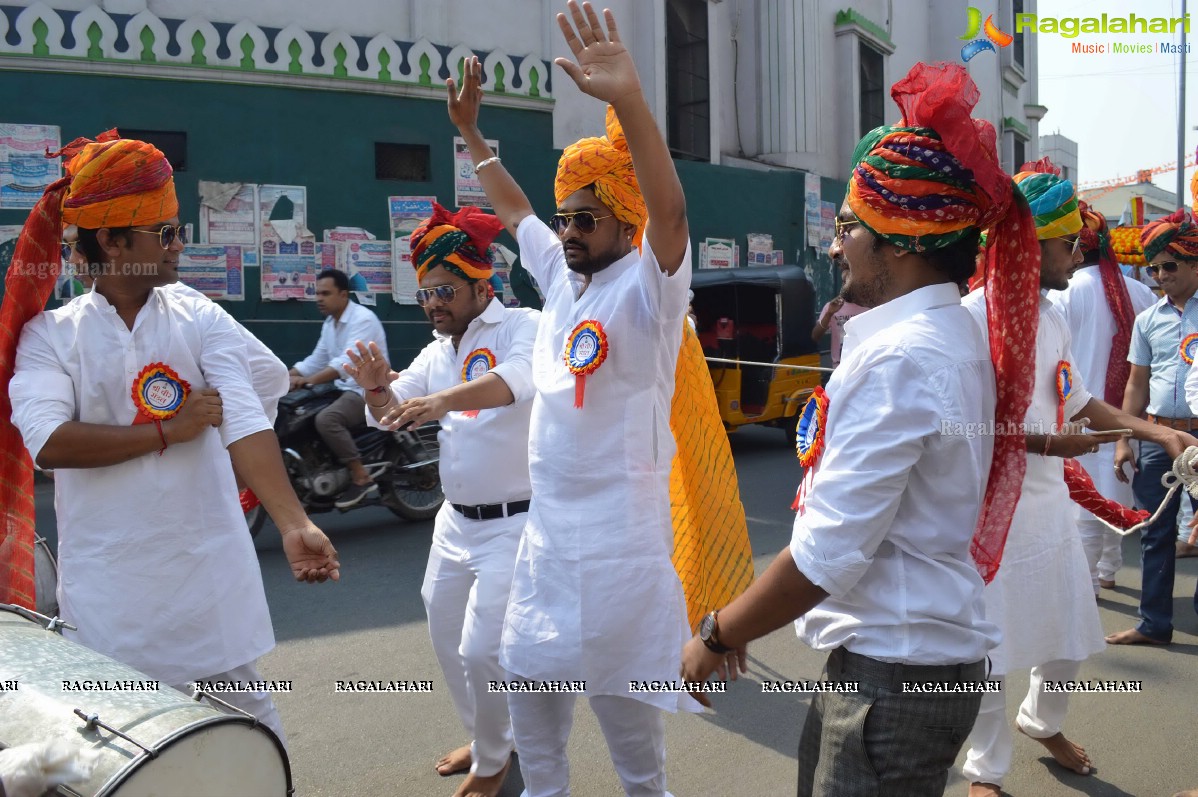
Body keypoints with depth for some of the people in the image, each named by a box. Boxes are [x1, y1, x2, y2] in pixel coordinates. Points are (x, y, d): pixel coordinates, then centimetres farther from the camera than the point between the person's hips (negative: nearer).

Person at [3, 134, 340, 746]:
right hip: (108, 582, 0)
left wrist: (294, 524, -28)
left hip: (210, 567, 1)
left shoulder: (203, 321, 0)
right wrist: (168, 429, -13)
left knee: (247, 716, 12)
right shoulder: (49, 335, -1)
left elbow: (245, 422, -15)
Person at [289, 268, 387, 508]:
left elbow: (348, 362, -30)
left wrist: (309, 380, -39)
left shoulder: (363, 319, -17)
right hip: (345, 388, 10)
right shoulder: (329, 323, 14)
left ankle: (362, 478, -23)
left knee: (326, 419, -31)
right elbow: (316, 360, 12)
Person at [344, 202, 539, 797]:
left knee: (481, 650, -7)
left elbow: (517, 379, -34)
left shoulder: (522, 327, -12)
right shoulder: (438, 350, 11)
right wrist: (378, 388, -15)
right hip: (456, 520, 8)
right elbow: (389, 415, 9)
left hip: (514, 522, -8)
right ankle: (484, 736, 40)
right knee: (446, 641, 16)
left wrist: (442, 399, -51)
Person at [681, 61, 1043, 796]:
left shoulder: (894, 358, -23)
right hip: (933, 649, 9)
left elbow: (828, 553, -24)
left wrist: (718, 635, -11)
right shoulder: (955, 337, 7)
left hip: (894, 673, -9)